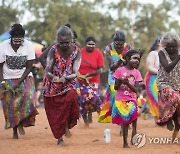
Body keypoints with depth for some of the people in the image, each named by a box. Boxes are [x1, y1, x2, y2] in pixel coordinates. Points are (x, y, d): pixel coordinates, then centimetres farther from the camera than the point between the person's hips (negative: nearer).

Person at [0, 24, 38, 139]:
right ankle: (15, 131, 10)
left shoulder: (28, 46, -13)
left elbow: (29, 67, -10)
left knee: (27, 97, -23)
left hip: (25, 78, 0)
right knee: (10, 105, -2)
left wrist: (19, 82, -16)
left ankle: (21, 123, -7)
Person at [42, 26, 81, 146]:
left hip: (69, 84, 0)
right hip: (52, 86, 0)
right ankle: (59, 138, 13)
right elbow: (47, 70, -18)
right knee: (54, 112, 0)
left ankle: (67, 124, -5)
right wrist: (53, 77, -41)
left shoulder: (76, 51, -11)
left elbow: (75, 73, -15)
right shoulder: (54, 50, -14)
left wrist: (65, 78, -35)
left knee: (71, 97, -29)